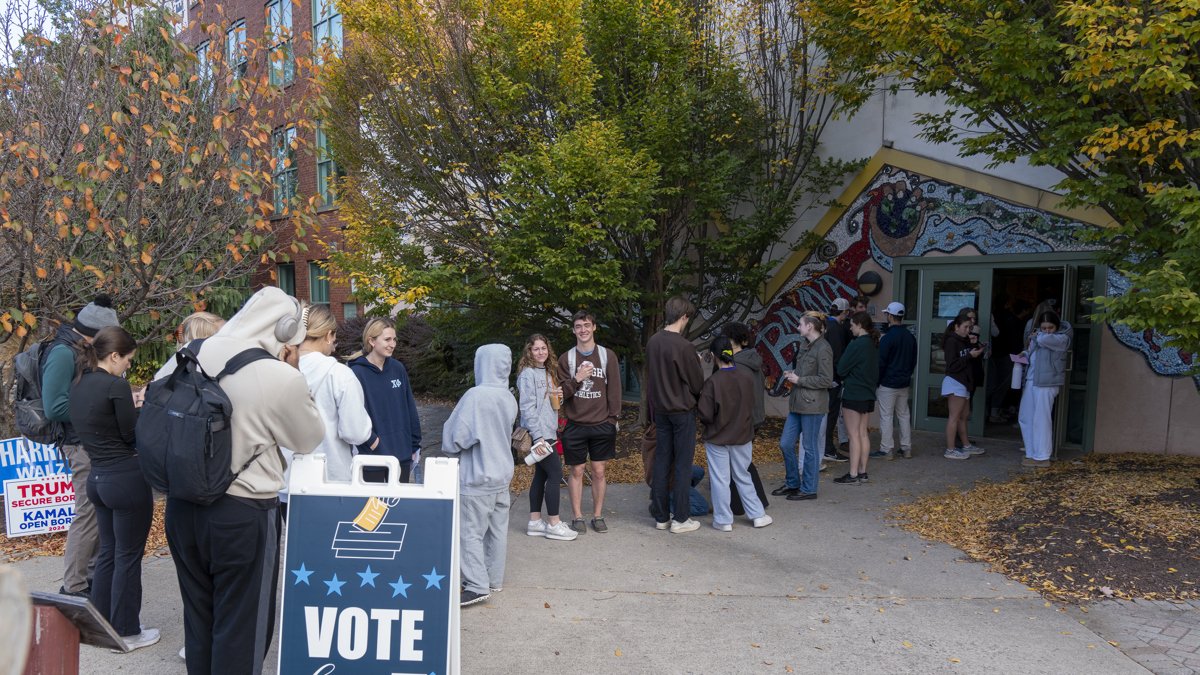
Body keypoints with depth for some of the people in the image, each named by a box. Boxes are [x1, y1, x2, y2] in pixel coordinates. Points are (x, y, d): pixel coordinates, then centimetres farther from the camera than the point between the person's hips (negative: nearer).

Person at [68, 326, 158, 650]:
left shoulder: (78, 386, 7)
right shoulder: (116, 385, -18)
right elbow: (132, 434, -13)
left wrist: (132, 407, 8)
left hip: (98, 476, 8)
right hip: (127, 478, -8)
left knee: (108, 552, 19)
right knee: (128, 556, 4)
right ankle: (126, 632, 14)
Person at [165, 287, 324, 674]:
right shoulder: (283, 378, -19)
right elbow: (309, 440, -3)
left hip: (182, 506, 7)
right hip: (242, 514, -6)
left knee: (199, 617, 21)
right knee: (241, 625, 9)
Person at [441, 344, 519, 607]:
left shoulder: (476, 395, -19)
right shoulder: (509, 398, 3)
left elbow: (456, 435, -16)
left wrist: (449, 449, 5)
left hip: (476, 479, -7)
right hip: (502, 476, 7)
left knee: (471, 532, 0)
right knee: (497, 530, 15)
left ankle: (477, 585, 0)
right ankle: (494, 579, 25)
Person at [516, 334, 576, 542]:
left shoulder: (548, 373, 16)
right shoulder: (528, 374, -11)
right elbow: (527, 407, -16)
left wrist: (559, 397, 2)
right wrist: (538, 435, -20)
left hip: (548, 432, 9)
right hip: (538, 433, -9)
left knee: (541, 475, 10)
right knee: (555, 474, -9)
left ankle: (535, 521, 17)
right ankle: (554, 524, -1)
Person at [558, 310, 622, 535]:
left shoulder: (608, 356, 4)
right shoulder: (566, 359, 4)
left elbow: (614, 389, 4)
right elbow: (560, 393, 2)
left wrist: (614, 418, -2)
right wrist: (576, 379, -15)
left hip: (602, 424, 0)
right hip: (575, 425, 0)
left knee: (599, 472, 6)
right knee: (577, 472, 5)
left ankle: (598, 515, 17)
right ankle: (577, 517, 15)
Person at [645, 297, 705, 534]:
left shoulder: (652, 342, 1)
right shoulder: (684, 346, -19)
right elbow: (697, 382, -9)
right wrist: (696, 398, 11)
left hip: (660, 410, 6)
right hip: (682, 410, -6)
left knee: (662, 461, 11)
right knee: (683, 463, 2)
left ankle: (661, 516, 18)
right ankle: (680, 519, 7)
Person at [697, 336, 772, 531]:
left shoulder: (712, 382, -20)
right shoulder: (747, 380, -7)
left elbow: (705, 414, -17)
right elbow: (750, 410, 5)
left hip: (717, 439, -4)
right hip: (742, 438, 4)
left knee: (719, 480, 8)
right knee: (743, 477, 18)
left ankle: (724, 520, 15)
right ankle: (758, 515, 25)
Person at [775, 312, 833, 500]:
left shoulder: (823, 348, -14)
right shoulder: (804, 345, 13)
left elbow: (826, 379, -17)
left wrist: (799, 380, -14)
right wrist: (792, 374, 4)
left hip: (812, 404, -9)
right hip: (798, 402, 9)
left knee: (810, 447, 3)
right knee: (785, 444, 10)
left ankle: (808, 489, 15)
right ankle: (793, 483, 25)